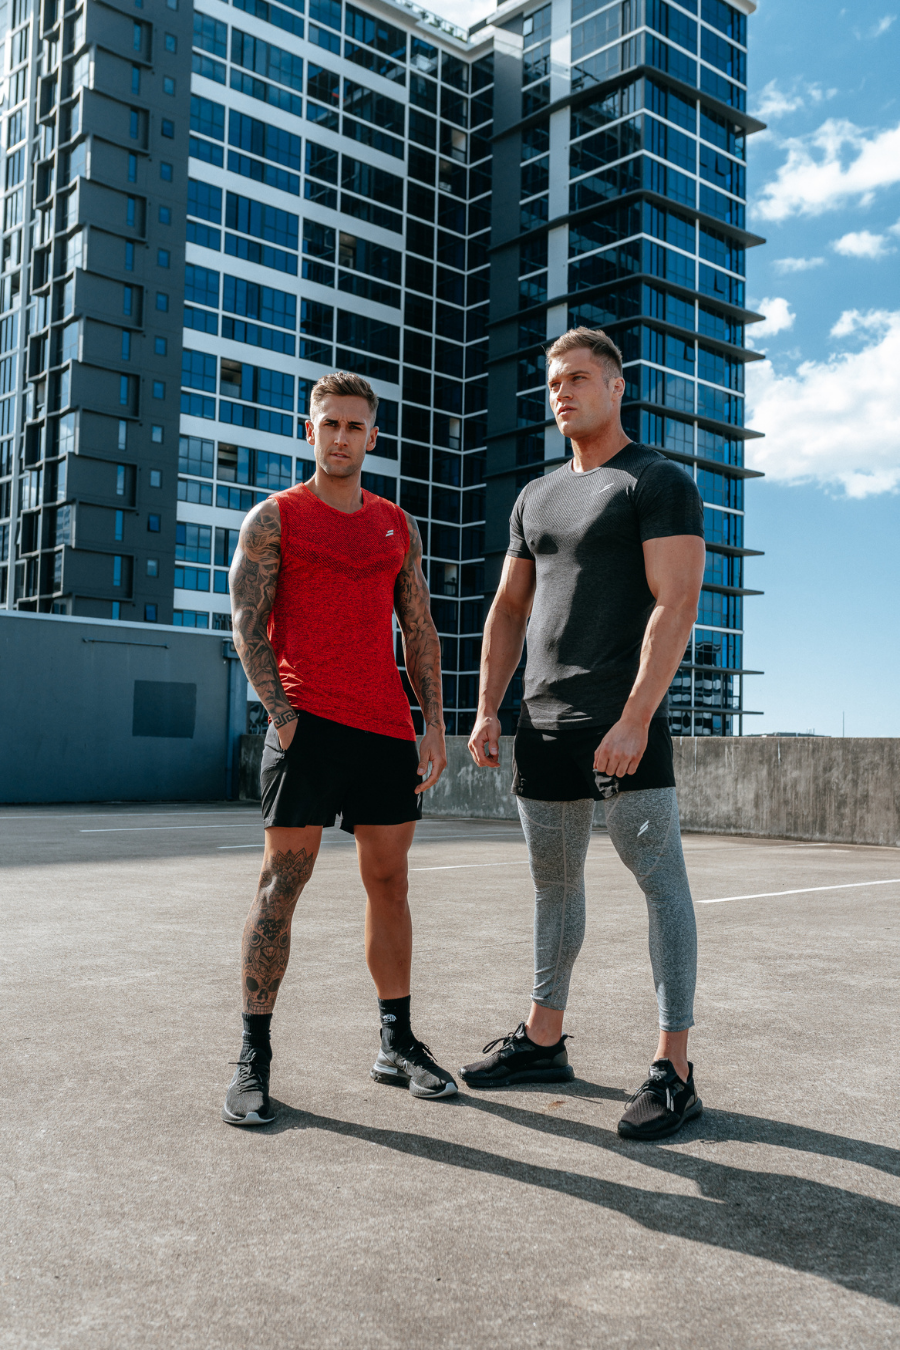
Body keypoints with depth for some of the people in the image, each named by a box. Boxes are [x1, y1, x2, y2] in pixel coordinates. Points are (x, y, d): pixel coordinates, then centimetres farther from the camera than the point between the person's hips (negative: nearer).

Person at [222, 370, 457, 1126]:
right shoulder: (274, 518, 5)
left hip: (388, 729, 5)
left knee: (389, 881, 8)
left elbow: (420, 632, 16)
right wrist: (283, 715, -11)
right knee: (283, 881, -5)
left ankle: (397, 1044, 18)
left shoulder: (399, 526, 17)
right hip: (308, 723, -4)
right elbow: (247, 626, -1)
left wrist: (434, 724, 8)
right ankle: (254, 1059, 3)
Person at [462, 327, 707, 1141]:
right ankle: (543, 1041, 25)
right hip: (544, 725, 7)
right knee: (553, 881, 13)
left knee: (661, 880, -5)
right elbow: (509, 610, 19)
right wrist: (487, 709, 9)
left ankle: (674, 1072, 1)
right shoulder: (537, 498, 19)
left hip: (625, 722, -7)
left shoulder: (661, 483, -2)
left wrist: (635, 717, -21)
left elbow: (676, 604, -13)